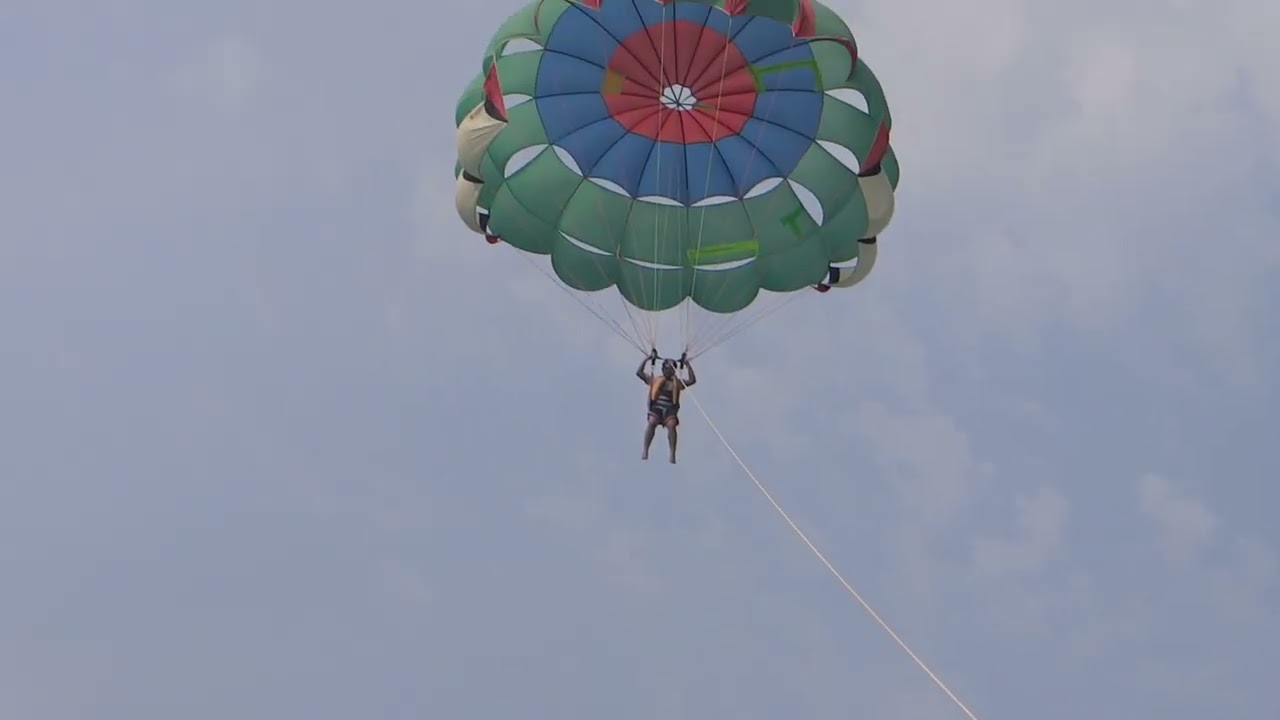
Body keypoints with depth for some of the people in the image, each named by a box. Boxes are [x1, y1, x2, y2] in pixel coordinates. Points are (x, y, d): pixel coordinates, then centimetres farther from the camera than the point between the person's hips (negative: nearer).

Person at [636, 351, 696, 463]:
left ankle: (673, 454, -33)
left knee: (671, 425, -29)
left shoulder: (677, 383, 18)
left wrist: (688, 365, 9)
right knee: (652, 422, -30)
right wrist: (647, 359, 15)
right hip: (656, 408, 0)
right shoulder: (655, 380, 18)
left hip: (670, 409, 0)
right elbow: (639, 372, 17)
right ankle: (645, 451, -32)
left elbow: (692, 380, 11)